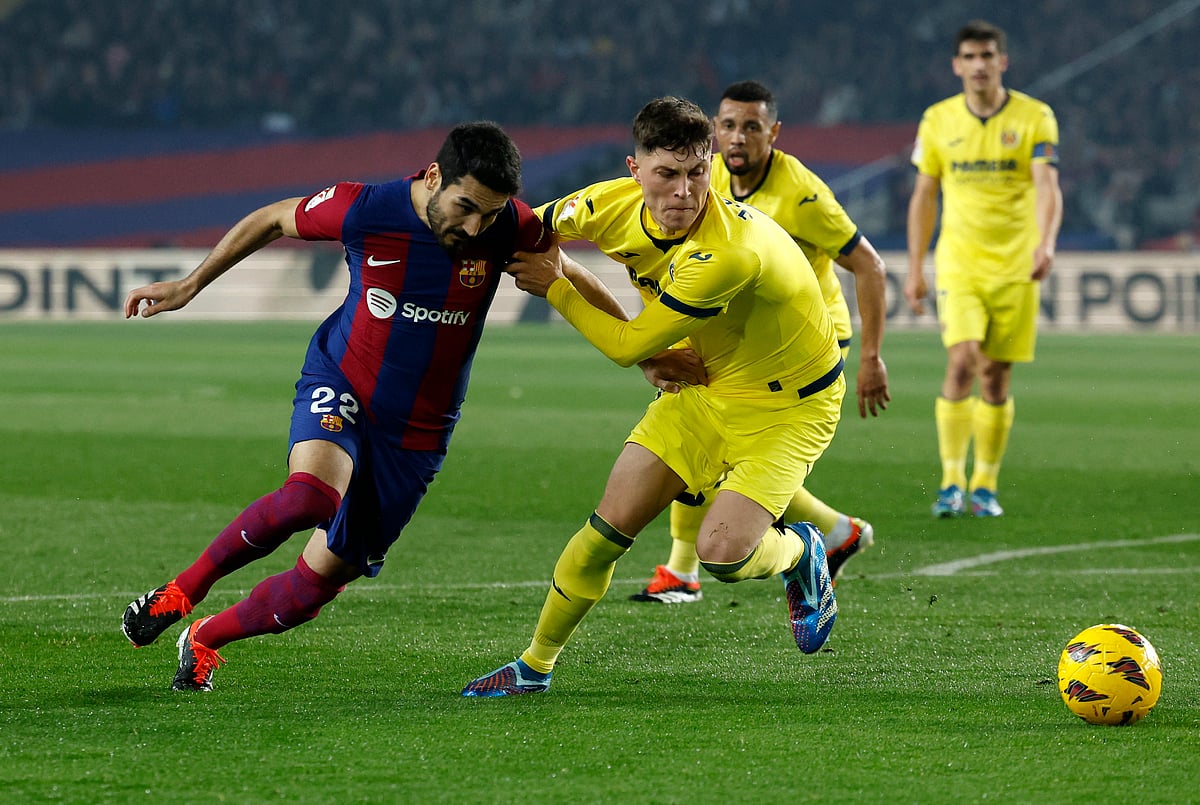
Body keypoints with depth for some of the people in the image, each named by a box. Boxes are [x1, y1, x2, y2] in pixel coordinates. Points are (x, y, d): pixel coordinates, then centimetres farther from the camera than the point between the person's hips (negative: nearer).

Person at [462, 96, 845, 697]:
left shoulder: (729, 253, -37)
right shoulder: (609, 206, -16)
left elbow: (628, 347, -24)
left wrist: (555, 286, -15)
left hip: (791, 404, -6)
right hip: (707, 388, 6)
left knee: (721, 552, -20)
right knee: (610, 524, -2)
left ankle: (802, 554, 15)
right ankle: (535, 665, 17)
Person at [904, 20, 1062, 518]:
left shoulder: (1034, 118, -3)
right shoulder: (938, 121, 4)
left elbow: (1047, 186, -13)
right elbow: (924, 195, 11)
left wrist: (1046, 244, -31)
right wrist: (915, 269, 9)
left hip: (1016, 267, 0)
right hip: (958, 265, 0)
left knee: (997, 377, 3)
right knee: (962, 364, -17)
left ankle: (985, 486, 16)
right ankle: (952, 482, -13)